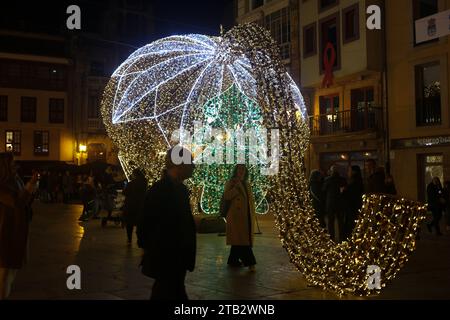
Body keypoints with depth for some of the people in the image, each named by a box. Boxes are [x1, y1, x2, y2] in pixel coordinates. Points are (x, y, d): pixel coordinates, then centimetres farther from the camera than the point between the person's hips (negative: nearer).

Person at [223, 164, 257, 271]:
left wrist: (252, 214, 14)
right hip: (236, 215, -7)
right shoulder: (231, 182, 0)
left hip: (247, 216, 7)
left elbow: (251, 199, 23)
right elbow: (226, 196, -13)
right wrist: (236, 187, -18)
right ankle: (249, 262, -10)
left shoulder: (247, 184, 18)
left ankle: (233, 260, 17)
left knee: (238, 239, 9)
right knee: (241, 239, -10)